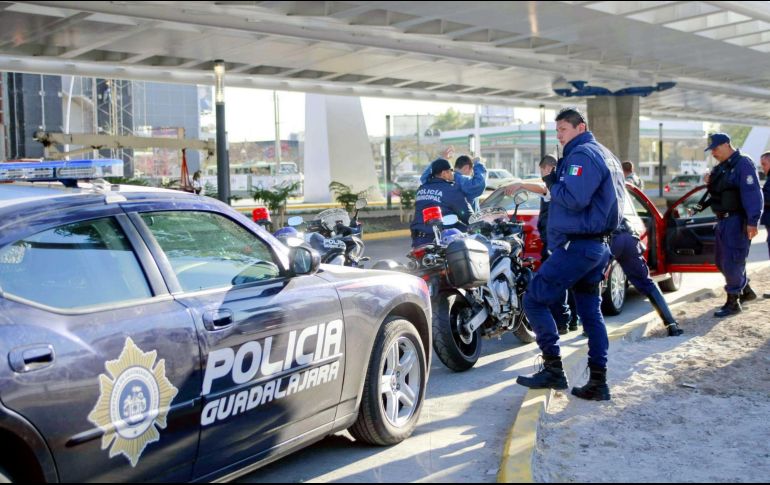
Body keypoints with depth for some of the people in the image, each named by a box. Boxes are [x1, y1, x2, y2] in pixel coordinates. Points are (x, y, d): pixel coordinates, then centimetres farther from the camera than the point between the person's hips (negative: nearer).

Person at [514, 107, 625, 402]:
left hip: (577, 246, -10)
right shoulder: (604, 154, 20)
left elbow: (573, 198, -27)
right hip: (598, 246, 10)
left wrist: (552, 190, -9)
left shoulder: (582, 154, -13)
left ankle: (553, 369, -6)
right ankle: (598, 383, 13)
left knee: (534, 300, -6)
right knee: (591, 312, 11)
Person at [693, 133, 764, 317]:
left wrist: (752, 221, -26)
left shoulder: (743, 164, -13)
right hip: (723, 220, 9)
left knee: (732, 262, -5)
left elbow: (752, 193, -21)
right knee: (722, 261, 17)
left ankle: (733, 303, 4)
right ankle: (746, 291, 33)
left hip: (737, 221, -9)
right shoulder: (721, 167, 14)